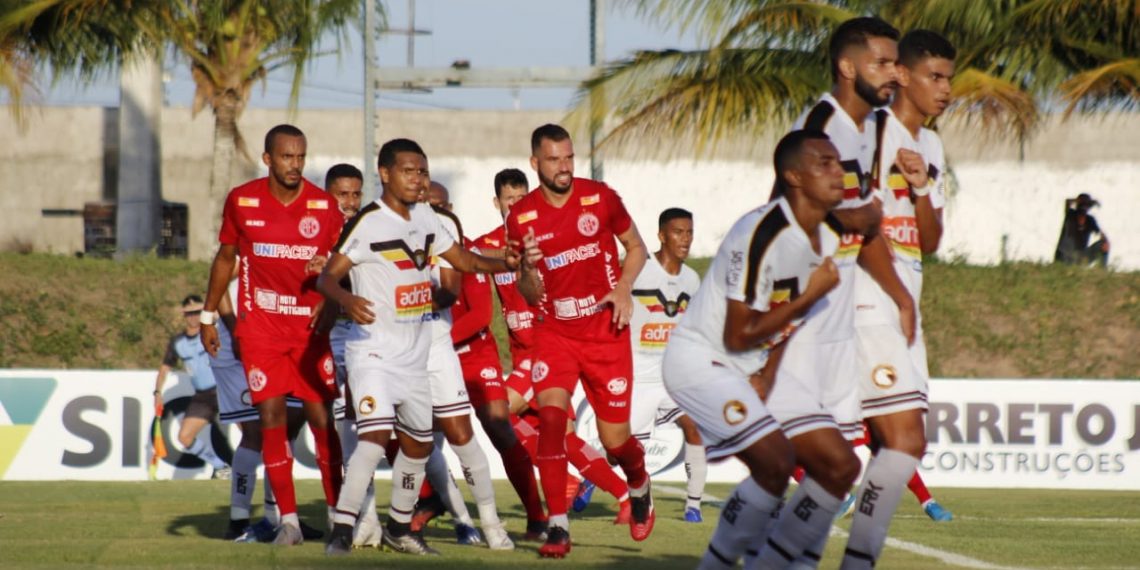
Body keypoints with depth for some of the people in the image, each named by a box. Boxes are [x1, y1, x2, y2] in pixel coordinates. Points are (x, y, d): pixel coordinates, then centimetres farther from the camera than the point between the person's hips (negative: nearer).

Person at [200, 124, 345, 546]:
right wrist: (209, 316, 13)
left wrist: (330, 303, -13)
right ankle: (288, 519, -3)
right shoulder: (241, 201, -2)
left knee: (322, 417, -2)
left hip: (310, 325, 0)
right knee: (271, 416, -7)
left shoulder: (324, 206, -3)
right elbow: (226, 257, 12)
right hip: (260, 326, 0)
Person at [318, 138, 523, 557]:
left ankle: (399, 529, 33)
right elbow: (327, 277, -16)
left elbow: (464, 260, 15)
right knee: (376, 434, -24)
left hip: (415, 355, 8)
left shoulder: (425, 218, 8)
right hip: (374, 350, -8)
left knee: (418, 444, 15)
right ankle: (341, 530, -22)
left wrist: (505, 264, -4)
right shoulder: (368, 223, -13)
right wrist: (346, 299, -38)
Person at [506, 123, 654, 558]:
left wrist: (624, 290, -9)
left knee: (615, 438, 3)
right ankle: (558, 527, -18)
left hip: (606, 331, 0)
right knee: (550, 416, -22)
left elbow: (636, 248, 8)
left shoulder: (600, 198, -7)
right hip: (554, 331, 0)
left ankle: (639, 486, 39)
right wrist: (528, 268, -21)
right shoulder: (521, 217, -5)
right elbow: (530, 296, 2)